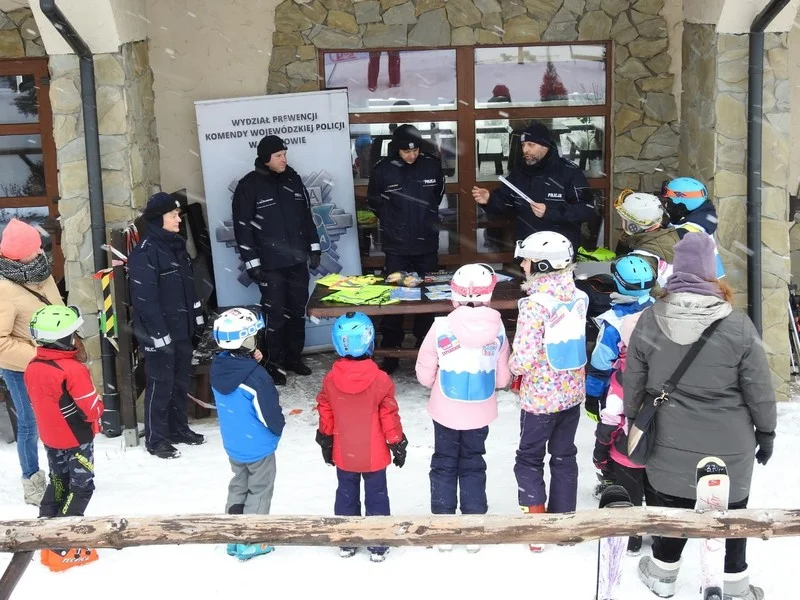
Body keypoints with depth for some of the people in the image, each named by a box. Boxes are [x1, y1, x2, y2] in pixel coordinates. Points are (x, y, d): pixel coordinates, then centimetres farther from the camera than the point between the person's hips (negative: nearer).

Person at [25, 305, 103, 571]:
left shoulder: (32, 368, -5)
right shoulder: (73, 370, -27)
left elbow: (37, 403, 7)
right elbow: (92, 407, -22)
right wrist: (99, 409, -1)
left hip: (50, 438, 7)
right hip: (77, 439, -7)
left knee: (58, 482, 24)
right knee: (81, 487, 4)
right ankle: (63, 547, 3)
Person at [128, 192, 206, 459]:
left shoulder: (177, 245, 11)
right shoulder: (145, 252, -17)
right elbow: (145, 298, -20)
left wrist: (197, 318, 20)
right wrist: (158, 334, -21)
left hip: (182, 328, 8)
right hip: (160, 333, -8)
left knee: (181, 381, 16)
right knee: (160, 385, -1)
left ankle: (179, 428, 30)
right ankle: (156, 439, 10)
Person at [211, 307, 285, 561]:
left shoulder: (218, 366, -10)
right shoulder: (256, 377, -30)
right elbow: (271, 415, -23)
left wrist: (250, 361, -5)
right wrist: (278, 427, 0)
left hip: (232, 445, 6)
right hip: (258, 447, -6)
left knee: (238, 486, 24)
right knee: (259, 491, 12)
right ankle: (249, 543, 19)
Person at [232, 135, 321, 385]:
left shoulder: (293, 179, 8)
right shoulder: (249, 186, -8)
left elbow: (306, 215, 16)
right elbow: (242, 227, -8)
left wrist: (314, 247, 13)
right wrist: (252, 262, -12)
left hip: (297, 260, 5)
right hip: (270, 264, -5)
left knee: (297, 310, 11)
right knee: (275, 314, -1)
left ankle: (294, 357, 25)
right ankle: (273, 364, 11)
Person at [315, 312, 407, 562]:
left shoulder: (330, 379, -11)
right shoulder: (380, 379, -19)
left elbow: (325, 415, 1)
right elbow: (389, 416, -12)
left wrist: (325, 442, 15)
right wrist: (398, 444, 2)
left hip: (344, 455, 2)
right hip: (374, 455, -2)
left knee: (347, 496, 18)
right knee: (376, 497, 12)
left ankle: (346, 543, 28)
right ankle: (378, 545, 19)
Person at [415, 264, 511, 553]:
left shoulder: (441, 327, -18)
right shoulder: (497, 329, -12)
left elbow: (425, 375, -9)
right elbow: (502, 379, -3)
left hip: (446, 412, -1)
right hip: (480, 414, 2)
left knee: (444, 466, 16)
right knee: (473, 467, 17)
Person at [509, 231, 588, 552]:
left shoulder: (534, 304, -23)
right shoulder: (578, 296, -3)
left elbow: (524, 359, -24)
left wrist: (513, 366, -2)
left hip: (540, 396, -6)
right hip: (572, 392, 6)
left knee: (529, 459, 12)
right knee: (564, 456, 19)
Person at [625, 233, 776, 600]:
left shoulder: (649, 321, -10)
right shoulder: (737, 326, -17)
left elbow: (633, 383, 0)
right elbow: (759, 389, -8)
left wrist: (633, 421, 16)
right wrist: (766, 431, 7)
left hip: (669, 444, 2)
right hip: (728, 446, -2)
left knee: (669, 507, 20)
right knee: (730, 514, 17)